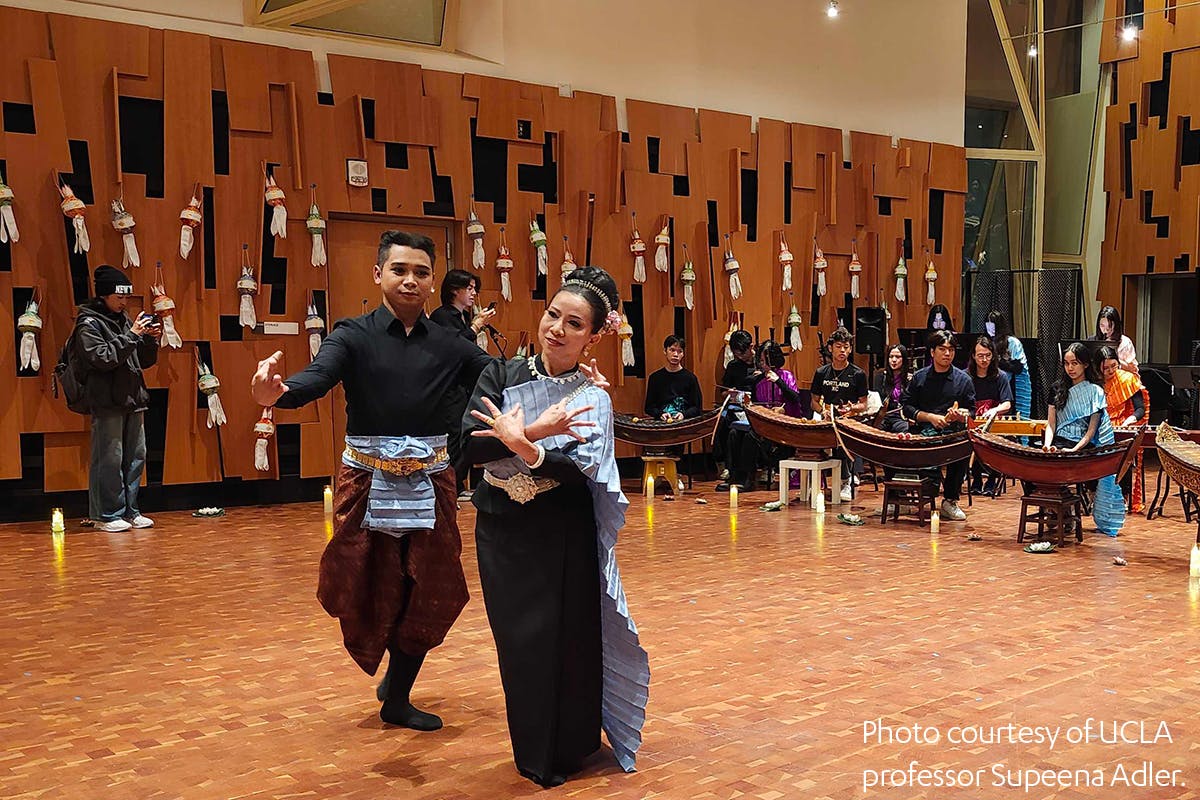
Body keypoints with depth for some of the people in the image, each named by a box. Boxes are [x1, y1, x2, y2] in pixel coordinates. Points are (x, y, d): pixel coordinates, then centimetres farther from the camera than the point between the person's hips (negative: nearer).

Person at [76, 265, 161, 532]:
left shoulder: (124, 320, 17)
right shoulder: (89, 324, -4)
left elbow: (144, 361, 19)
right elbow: (103, 358, -17)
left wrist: (151, 340, 1)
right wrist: (132, 335, -16)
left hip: (133, 400, 7)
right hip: (107, 403, -7)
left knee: (136, 457, 8)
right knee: (109, 459, -6)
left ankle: (129, 510, 17)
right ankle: (107, 515, 1)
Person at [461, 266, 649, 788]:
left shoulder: (592, 399, -7)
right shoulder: (502, 375, -1)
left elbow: (578, 467, -23)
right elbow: (472, 444, -14)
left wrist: (522, 445, -38)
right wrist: (536, 430, -25)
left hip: (562, 539, -2)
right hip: (501, 532, 3)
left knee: (563, 642, 6)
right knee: (517, 643, 13)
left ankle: (565, 752, 27)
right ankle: (531, 751, 33)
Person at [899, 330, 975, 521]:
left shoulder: (963, 379, 12)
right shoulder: (919, 377, 12)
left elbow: (971, 410, 12)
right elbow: (906, 407, 8)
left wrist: (960, 414, -12)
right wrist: (930, 417, -7)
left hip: (953, 430, 0)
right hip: (924, 430, 0)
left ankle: (950, 500, -20)